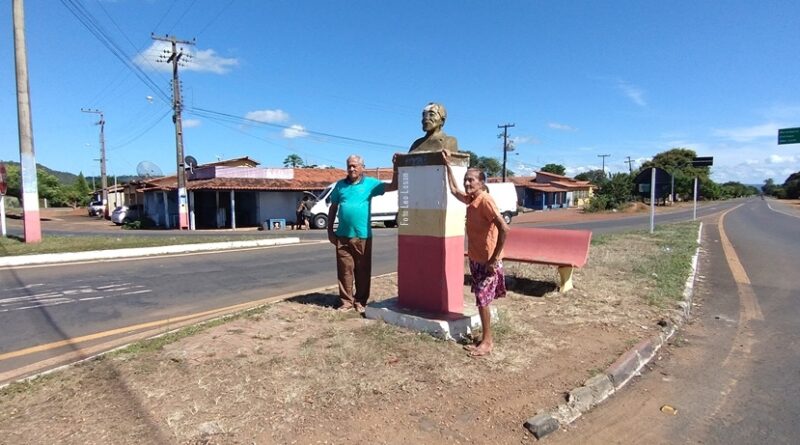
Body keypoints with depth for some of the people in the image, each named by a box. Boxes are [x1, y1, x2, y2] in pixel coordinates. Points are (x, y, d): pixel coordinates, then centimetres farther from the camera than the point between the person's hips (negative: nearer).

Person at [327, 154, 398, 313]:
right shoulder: (340, 185, 8)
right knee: (345, 270, 5)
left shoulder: (370, 183, 1)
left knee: (363, 270, 6)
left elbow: (393, 186, -4)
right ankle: (346, 301, 16)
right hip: (343, 236, 2)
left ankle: (360, 302, 19)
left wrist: (395, 167, -14)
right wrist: (330, 230, 8)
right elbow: (333, 208, 12)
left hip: (363, 236, -1)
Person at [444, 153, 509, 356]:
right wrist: (448, 165, 23)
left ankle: (487, 342, 12)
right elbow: (454, 190, 25)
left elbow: (503, 228, -26)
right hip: (475, 259, 9)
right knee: (481, 300, 14)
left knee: (483, 301, -1)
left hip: (487, 261, -9)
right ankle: (485, 339, 25)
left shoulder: (485, 200, -19)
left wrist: (494, 259, -23)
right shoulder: (471, 200, 7)